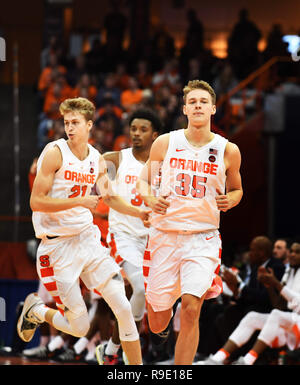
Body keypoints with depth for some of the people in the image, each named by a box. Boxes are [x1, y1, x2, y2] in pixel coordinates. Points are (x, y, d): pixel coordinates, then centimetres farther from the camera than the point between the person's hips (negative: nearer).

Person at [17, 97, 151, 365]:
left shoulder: (97, 159, 7)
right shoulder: (55, 153, -12)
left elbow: (110, 198, 24)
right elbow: (36, 202, -17)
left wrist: (140, 213, 9)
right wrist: (79, 201, -23)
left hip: (88, 239, 5)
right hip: (58, 246, -5)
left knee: (124, 308, -2)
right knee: (80, 327, -2)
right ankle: (35, 311, 26)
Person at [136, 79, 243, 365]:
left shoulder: (228, 150, 1)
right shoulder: (165, 143, 1)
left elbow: (236, 189, 17)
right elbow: (143, 181, 11)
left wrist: (229, 200, -7)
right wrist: (150, 198, -12)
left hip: (203, 237, -1)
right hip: (165, 233, 1)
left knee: (190, 309, -21)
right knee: (157, 325, 6)